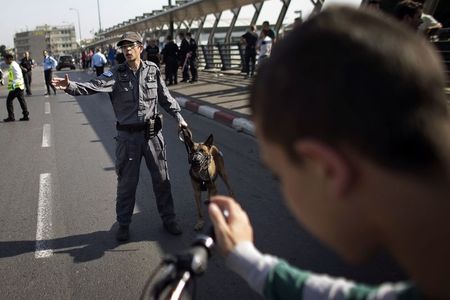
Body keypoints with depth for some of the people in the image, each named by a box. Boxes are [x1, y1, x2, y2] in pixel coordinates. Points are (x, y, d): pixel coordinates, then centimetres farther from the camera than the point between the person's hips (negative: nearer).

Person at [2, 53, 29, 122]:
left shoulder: (13, 65, -14)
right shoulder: (12, 65, 17)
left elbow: (18, 75, -25)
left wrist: (14, 83, -32)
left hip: (16, 86, -10)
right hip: (20, 86, 10)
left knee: (9, 100, -2)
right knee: (22, 100, 9)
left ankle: (11, 117, 0)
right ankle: (26, 116, 10)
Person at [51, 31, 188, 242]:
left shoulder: (152, 70, 0)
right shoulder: (116, 74, -6)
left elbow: (165, 97, 10)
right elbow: (93, 86, -21)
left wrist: (178, 117, 11)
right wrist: (70, 86, -38)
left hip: (152, 132, 2)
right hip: (128, 135, -1)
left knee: (161, 178, 12)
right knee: (126, 182, 8)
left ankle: (168, 219, 30)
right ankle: (123, 224, 26)